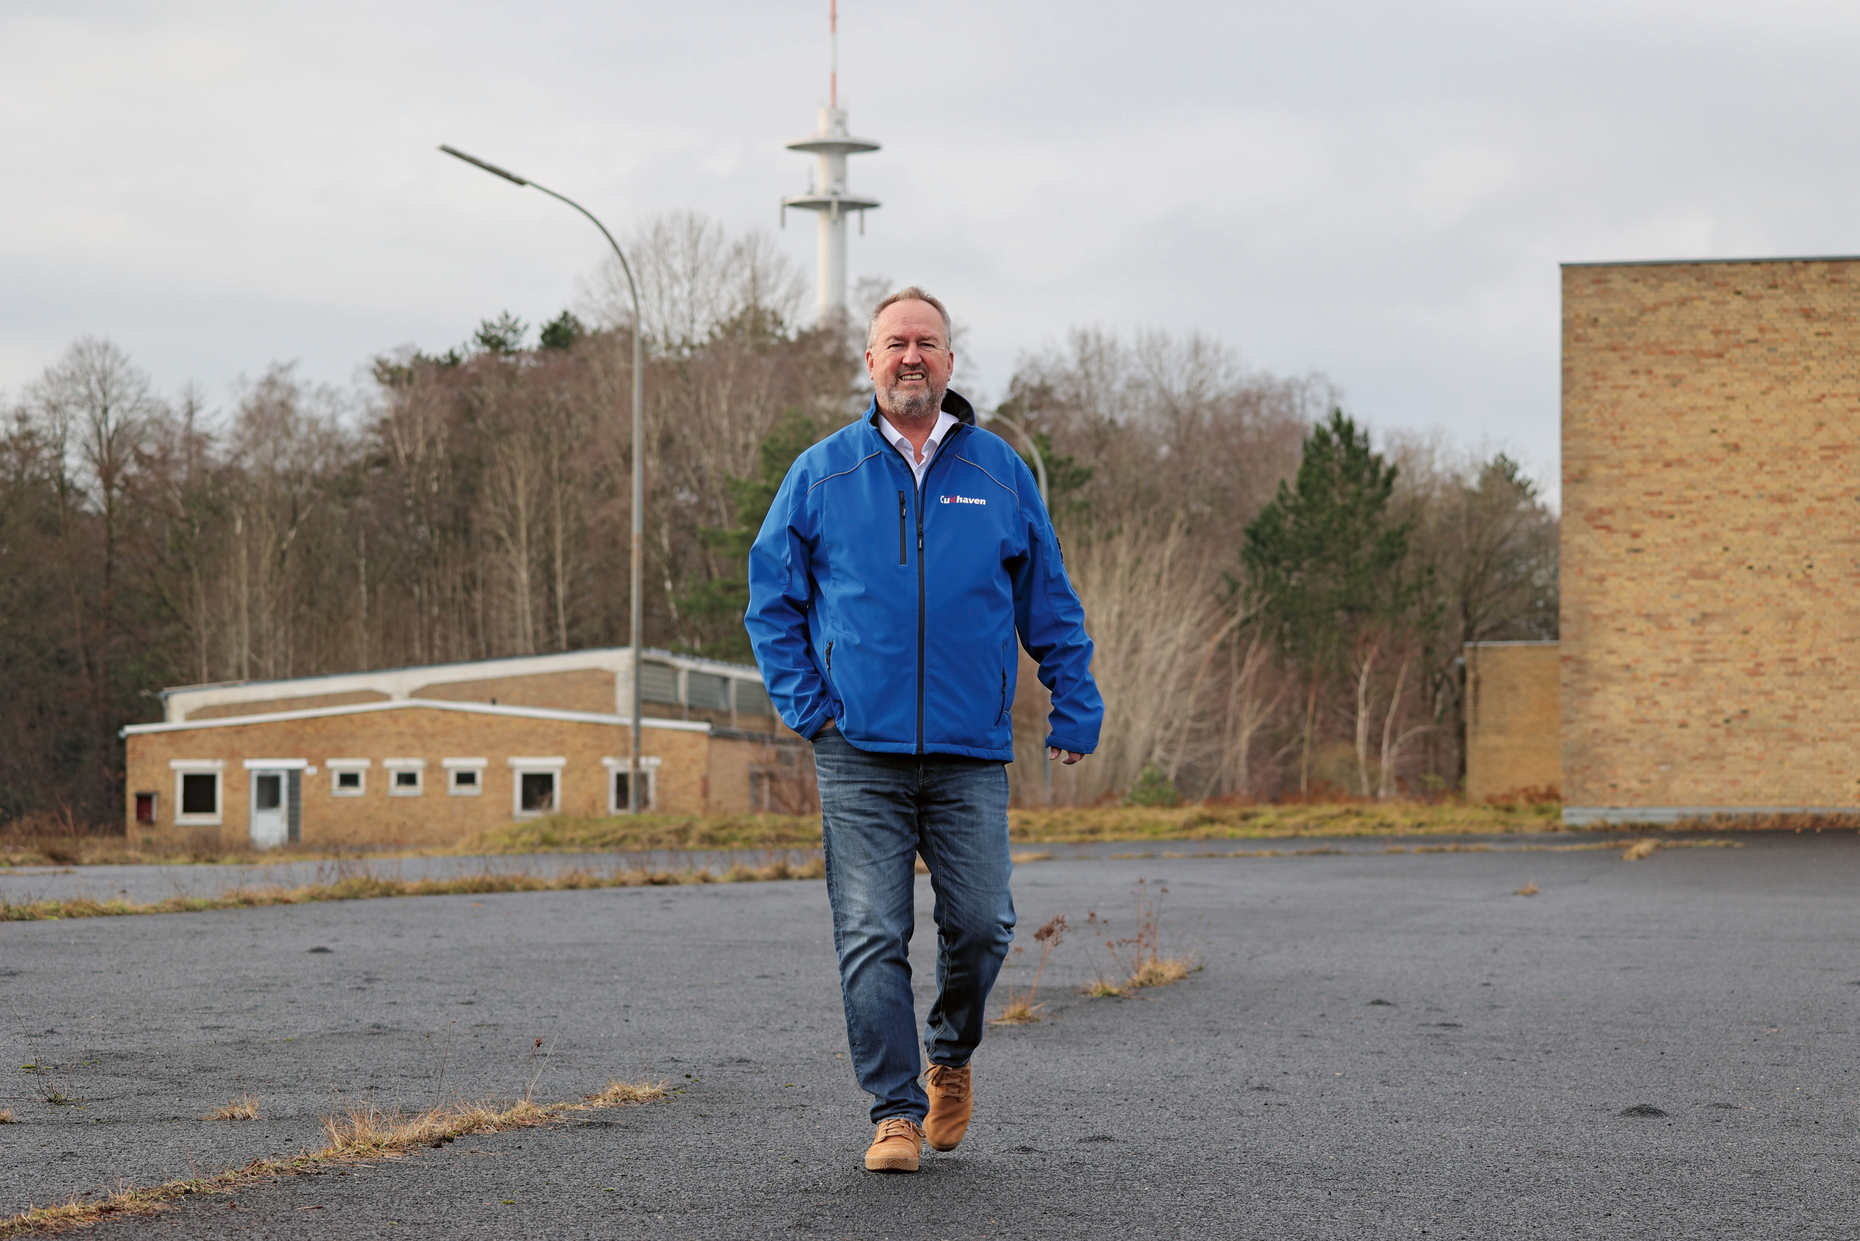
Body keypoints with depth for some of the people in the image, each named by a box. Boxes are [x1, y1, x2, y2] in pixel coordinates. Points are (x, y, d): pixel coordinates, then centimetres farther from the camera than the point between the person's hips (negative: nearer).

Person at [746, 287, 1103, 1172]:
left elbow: (1050, 605, 15)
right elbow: (772, 599, 11)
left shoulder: (1000, 473, 8)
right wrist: (804, 704, 0)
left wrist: (1075, 711, 9)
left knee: (980, 925, -1)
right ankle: (895, 1111, 3)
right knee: (871, 939, -4)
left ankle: (950, 1052, 27)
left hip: (971, 752, 1)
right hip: (860, 754, -1)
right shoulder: (821, 474, 6)